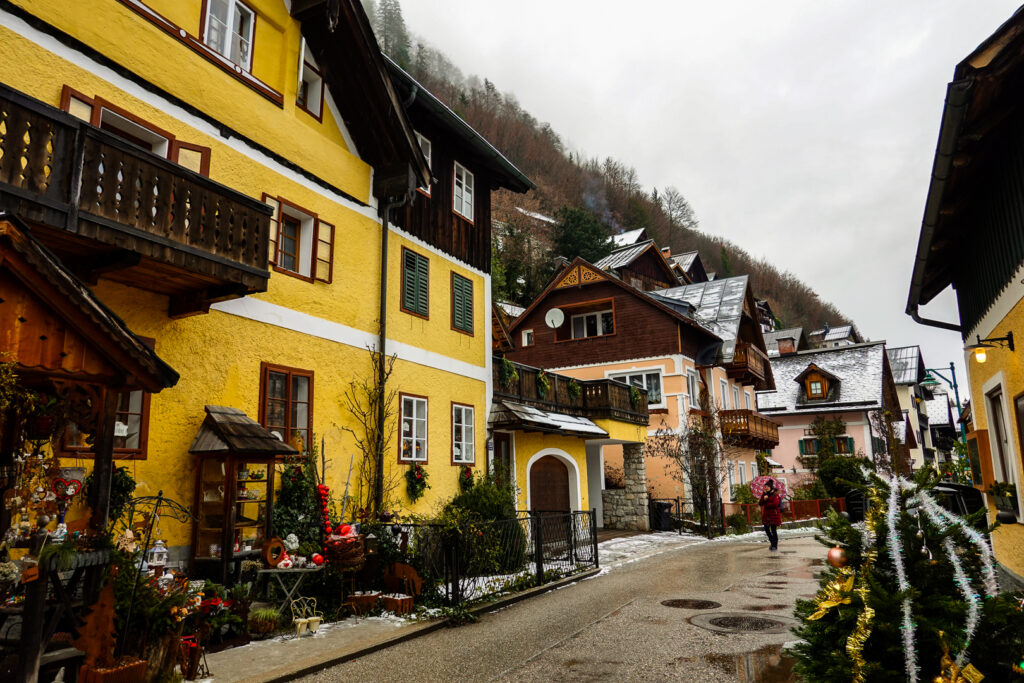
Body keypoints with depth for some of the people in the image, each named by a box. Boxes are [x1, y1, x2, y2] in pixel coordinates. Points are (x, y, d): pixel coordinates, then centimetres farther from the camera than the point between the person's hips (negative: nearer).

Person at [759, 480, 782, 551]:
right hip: (766, 515, 7)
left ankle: (775, 545, 7)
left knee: (773, 530, -5)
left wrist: (765, 504, -15)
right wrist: (764, 499, -17)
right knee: (766, 529, 9)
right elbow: (760, 503, 2)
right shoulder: (764, 494, 8)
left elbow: (775, 503, -24)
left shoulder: (775, 494, -11)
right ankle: (772, 543, 28)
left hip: (774, 515, -6)